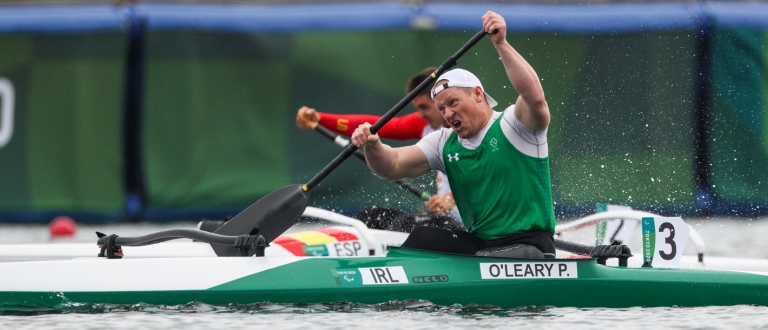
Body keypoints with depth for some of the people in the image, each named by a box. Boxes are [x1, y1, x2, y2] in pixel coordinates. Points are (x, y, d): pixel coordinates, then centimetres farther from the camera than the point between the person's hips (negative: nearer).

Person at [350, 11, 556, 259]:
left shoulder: (512, 126, -6)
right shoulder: (445, 144, 11)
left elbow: (535, 99, -28)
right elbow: (392, 166, 2)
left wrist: (501, 44, -34)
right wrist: (372, 146, -20)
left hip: (530, 248, -7)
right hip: (478, 245, 7)